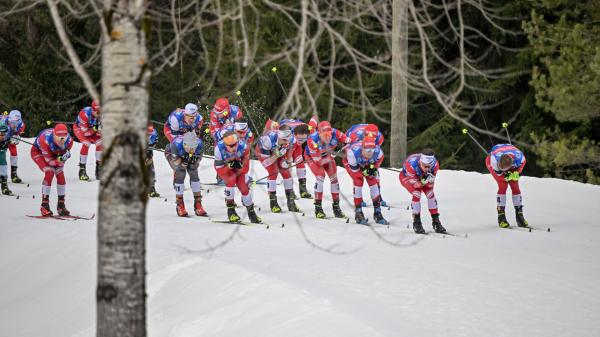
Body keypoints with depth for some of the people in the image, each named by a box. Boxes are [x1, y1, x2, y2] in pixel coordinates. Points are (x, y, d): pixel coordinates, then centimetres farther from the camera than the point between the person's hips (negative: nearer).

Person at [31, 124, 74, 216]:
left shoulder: (69, 140, -28)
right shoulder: (45, 141, -42)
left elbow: (63, 158, -13)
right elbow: (49, 160, -32)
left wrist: (65, 156, -36)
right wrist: (60, 161, -48)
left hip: (55, 154, 5)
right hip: (38, 152, -5)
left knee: (60, 175, -9)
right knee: (50, 173, -24)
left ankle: (61, 205, 4)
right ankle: (44, 205, -18)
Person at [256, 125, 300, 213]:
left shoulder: (291, 140, -28)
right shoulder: (269, 140, -42)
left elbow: (289, 149, -2)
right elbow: (265, 162, -33)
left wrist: (287, 161, -16)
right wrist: (277, 155, -45)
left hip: (278, 151, 5)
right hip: (263, 151, -5)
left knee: (286, 172, -3)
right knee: (273, 172, -20)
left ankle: (290, 202, 10)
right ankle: (273, 203, -10)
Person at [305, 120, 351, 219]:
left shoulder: (335, 133, -33)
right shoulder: (313, 140, -40)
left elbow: (348, 141, -19)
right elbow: (318, 161, -32)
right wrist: (332, 156, -36)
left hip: (328, 155, 4)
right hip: (312, 157, -4)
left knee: (334, 178, -2)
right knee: (320, 177, -21)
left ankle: (336, 207, 12)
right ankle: (318, 208, -10)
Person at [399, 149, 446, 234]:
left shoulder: (435, 164, -31)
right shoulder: (411, 164, -43)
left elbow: (430, 184, -20)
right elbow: (414, 184, -30)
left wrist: (430, 180, -41)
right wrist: (424, 181, -47)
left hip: (422, 177, 4)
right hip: (406, 176, -4)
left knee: (430, 194, -12)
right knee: (416, 194, -24)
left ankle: (436, 220, 1)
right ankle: (416, 223, -12)